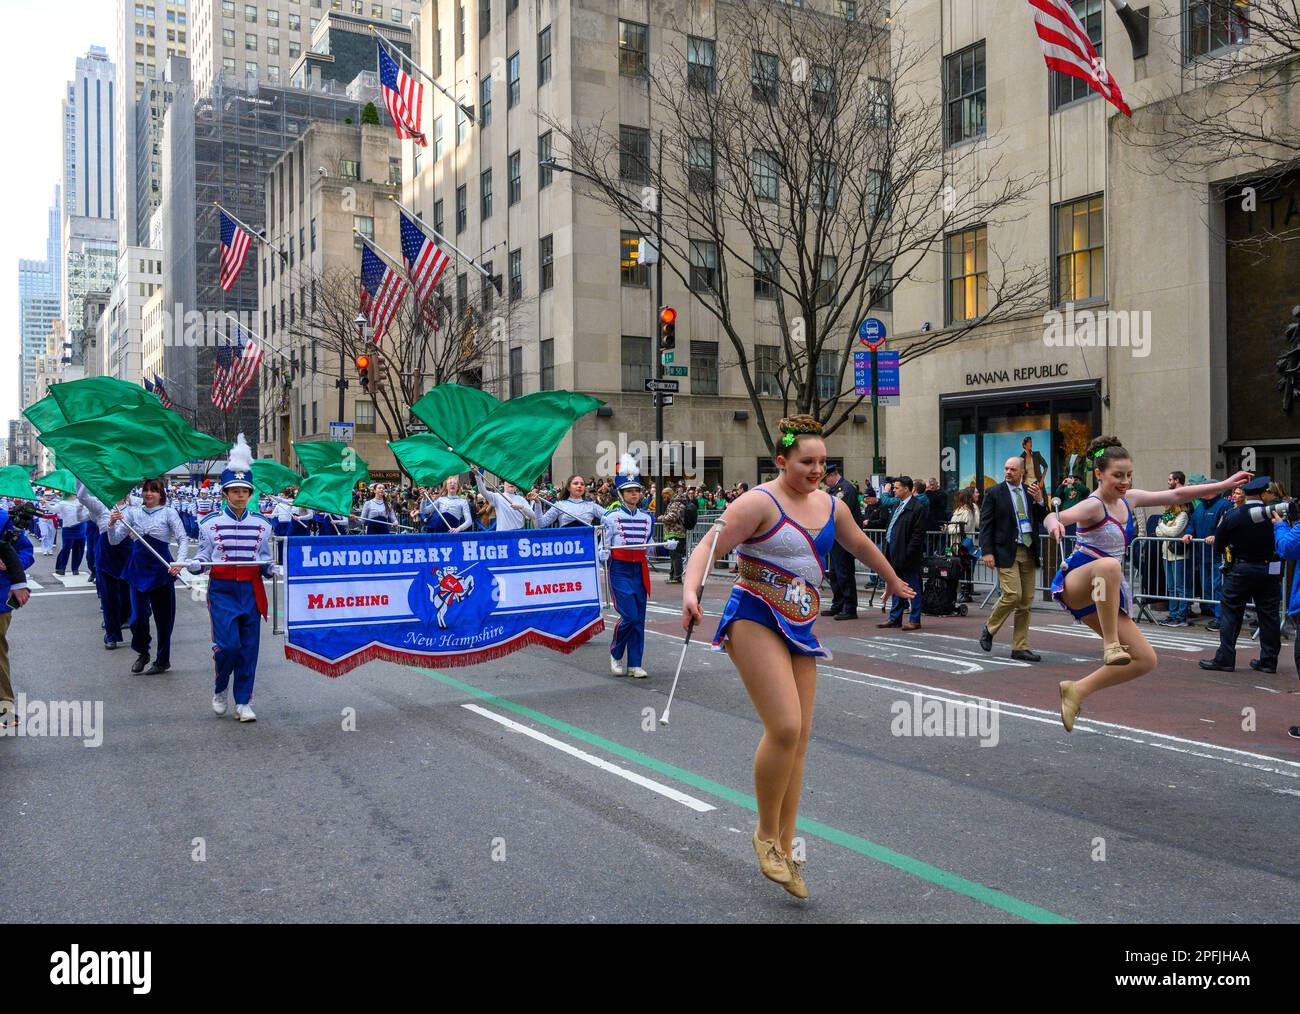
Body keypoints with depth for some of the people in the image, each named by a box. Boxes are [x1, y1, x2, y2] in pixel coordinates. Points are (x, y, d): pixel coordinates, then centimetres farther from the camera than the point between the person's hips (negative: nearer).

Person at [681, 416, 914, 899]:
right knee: (784, 727, -20)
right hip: (755, 620, -7)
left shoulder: (828, 505, 12)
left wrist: (894, 580, 44)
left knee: (799, 738, 5)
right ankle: (766, 834, 2)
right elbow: (709, 547, -16)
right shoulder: (759, 501, -10)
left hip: (799, 629, 7)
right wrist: (690, 591, -35)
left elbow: (860, 544, 30)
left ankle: (785, 849, 17)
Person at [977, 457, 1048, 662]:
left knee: (1026, 602, 5)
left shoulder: (1031, 491, 11)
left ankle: (1020, 648, 12)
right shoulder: (995, 493, -1)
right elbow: (985, 524, -3)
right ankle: (989, 628, 9)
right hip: (1007, 552, -5)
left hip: (1029, 552, 5)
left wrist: (1039, 501, -5)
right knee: (1013, 594, -16)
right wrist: (987, 551, -11)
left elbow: (1042, 521, 11)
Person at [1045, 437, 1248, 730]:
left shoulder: (1129, 499, 5)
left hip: (1103, 595, 8)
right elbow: (1054, 517, -37)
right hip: (1074, 584, -8)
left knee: (1146, 660, 4)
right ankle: (1110, 643, -32)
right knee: (1109, 565, -44)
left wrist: (1225, 484, 14)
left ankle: (1077, 690, 12)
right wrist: (1054, 522, -61)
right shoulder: (1093, 506, -18)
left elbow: (1176, 495, 14)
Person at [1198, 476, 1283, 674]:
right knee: (1269, 616, 9)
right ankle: (1269, 660, 14)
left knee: (1230, 614, 5)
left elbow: (1218, 543, -1)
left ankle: (1225, 659, 4)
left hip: (1239, 571, -1)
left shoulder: (1232, 516, -9)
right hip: (1269, 572, 2)